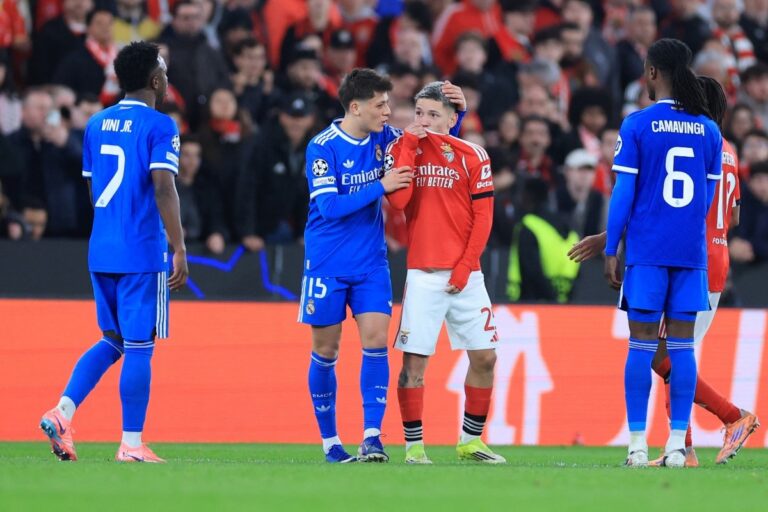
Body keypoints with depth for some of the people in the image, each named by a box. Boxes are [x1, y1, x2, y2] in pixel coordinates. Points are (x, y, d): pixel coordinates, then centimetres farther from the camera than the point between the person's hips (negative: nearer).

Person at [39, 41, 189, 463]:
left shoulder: (96, 124, 12)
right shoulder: (159, 126, -8)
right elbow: (163, 189, -18)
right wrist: (179, 249, -16)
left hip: (101, 250, 7)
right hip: (142, 253, -7)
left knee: (112, 340, 18)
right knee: (139, 346, -1)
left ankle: (62, 412, 1)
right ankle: (131, 444, 0)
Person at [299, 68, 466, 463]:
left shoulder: (384, 137, 1)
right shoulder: (322, 148, -13)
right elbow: (329, 206, -21)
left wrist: (456, 110, -5)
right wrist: (380, 186, -24)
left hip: (371, 263, 3)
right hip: (327, 265, -3)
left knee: (376, 339, -11)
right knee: (325, 350, 3)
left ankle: (371, 437, -12)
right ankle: (330, 441, 15)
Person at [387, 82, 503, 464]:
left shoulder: (472, 156, 2)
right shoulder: (402, 149, 3)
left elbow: (483, 217, 1)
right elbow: (398, 200, -13)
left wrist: (465, 266, -7)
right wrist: (408, 146, -13)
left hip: (465, 275, 2)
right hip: (422, 274, -2)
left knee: (484, 357, 4)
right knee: (414, 360, -7)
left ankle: (471, 440, 18)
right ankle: (413, 444, 2)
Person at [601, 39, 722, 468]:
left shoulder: (637, 126, -6)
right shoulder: (709, 131, 6)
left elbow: (624, 193, -6)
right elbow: (709, 198, 10)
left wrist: (611, 249, 0)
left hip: (647, 251, -3)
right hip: (692, 252, 3)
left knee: (642, 345, 1)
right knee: (682, 346, 5)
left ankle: (638, 444, 0)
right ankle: (677, 445, 3)